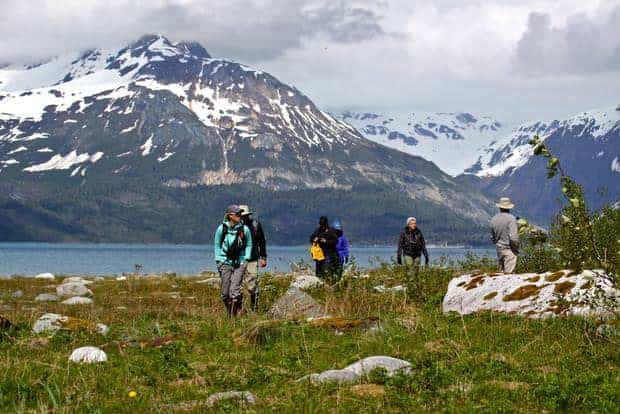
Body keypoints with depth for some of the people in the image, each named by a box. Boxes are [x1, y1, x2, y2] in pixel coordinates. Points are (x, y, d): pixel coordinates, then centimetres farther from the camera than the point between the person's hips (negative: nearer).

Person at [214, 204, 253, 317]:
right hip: (225, 262, 1)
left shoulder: (244, 229, -3)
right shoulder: (221, 228, -3)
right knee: (225, 292, 3)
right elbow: (217, 245, 10)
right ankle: (228, 314, 23)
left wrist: (246, 259, 3)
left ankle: (235, 315, -4)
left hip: (239, 263, -1)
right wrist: (218, 260, 5)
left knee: (234, 290, -13)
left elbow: (249, 245, 11)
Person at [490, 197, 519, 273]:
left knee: (501, 271, 13)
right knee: (509, 272, -4)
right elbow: (513, 237, -20)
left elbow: (492, 237, 13)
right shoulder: (511, 219, -14)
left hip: (499, 249, 6)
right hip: (509, 250, -6)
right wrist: (516, 248, -6)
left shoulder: (494, 219, 4)